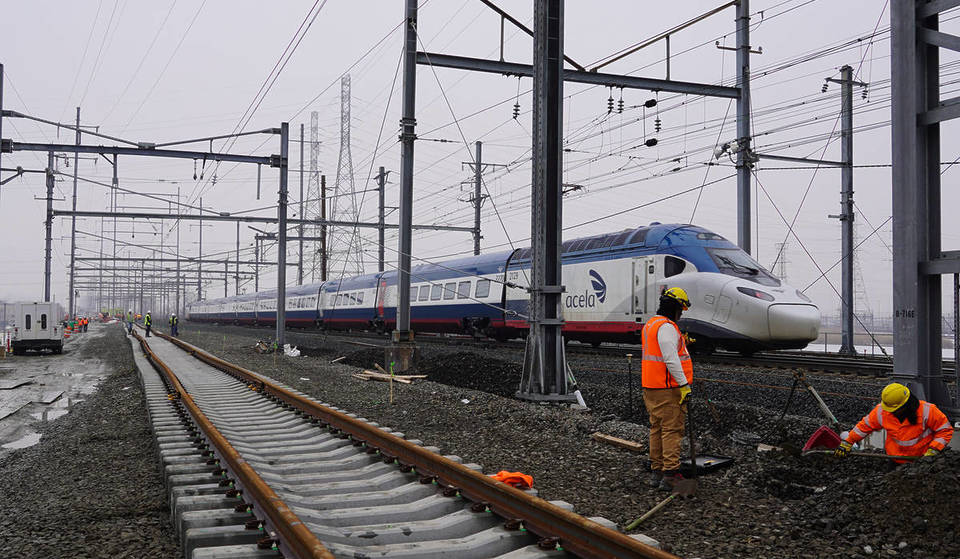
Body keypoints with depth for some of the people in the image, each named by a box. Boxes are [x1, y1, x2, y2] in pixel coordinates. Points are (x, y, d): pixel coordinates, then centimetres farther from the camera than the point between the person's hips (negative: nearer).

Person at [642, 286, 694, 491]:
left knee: (657, 429, 14)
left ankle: (656, 472, 19)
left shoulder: (649, 325, 17)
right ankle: (671, 476, -9)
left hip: (650, 388, 10)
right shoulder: (667, 327, -16)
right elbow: (671, 359, -24)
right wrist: (684, 384, -24)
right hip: (667, 389, -10)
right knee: (672, 430, -7)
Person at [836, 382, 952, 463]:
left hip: (922, 458, -2)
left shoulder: (926, 411, -23)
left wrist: (932, 452, -19)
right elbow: (865, 425, 1)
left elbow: (945, 430, -11)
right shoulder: (881, 411, -15)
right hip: (895, 460, 3)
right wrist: (847, 443, 0)